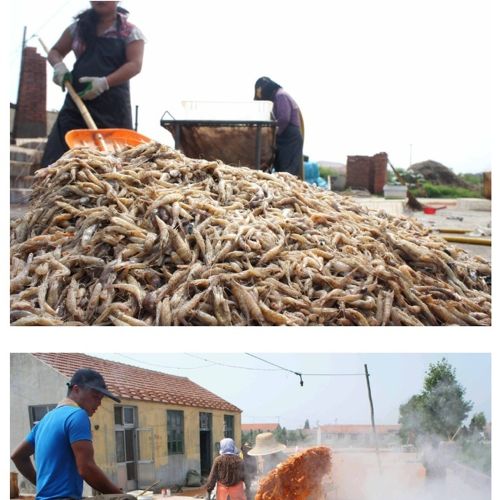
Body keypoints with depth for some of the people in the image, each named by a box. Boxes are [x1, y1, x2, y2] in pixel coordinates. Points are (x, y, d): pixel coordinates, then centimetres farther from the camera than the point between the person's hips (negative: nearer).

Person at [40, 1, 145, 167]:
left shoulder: (130, 32, 4)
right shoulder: (79, 27, 15)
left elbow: (135, 64, -8)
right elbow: (55, 51, 24)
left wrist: (105, 82, -21)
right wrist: (59, 65, -1)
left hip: (113, 105, -3)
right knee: (58, 156, -10)